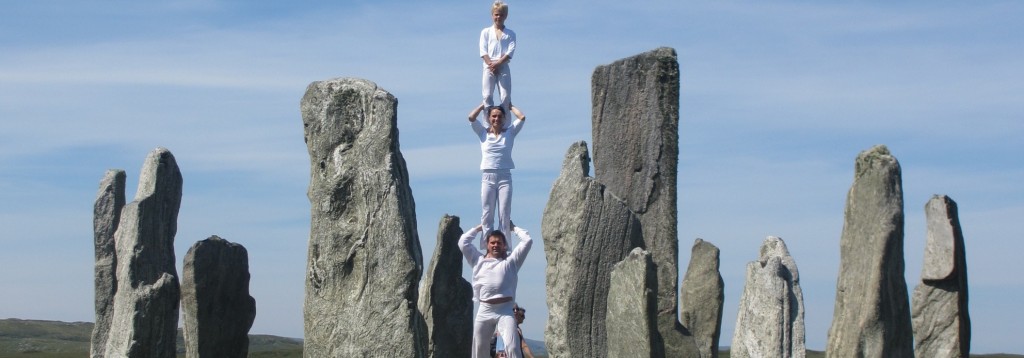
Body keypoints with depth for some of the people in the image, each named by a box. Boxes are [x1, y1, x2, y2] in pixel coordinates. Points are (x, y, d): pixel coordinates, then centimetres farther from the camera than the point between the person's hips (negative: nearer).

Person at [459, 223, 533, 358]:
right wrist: (478, 228, 26)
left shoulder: (511, 261, 13)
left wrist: (514, 228, 24)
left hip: (505, 310, -3)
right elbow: (463, 242, 17)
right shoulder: (478, 260, 19)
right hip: (484, 310, 3)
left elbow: (527, 241, 11)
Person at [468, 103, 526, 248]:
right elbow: (471, 117, -3)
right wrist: (483, 105, 10)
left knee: (505, 214, -3)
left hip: (505, 177, 0)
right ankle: (487, 246, -1)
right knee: (487, 214, -2)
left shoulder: (510, 132, 8)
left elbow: (522, 117, -2)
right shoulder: (483, 133, 8)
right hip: (487, 177, 0)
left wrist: (510, 107, 12)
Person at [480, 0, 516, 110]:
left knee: (505, 96, -8)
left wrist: (498, 63, -15)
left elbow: (510, 52, -2)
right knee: (487, 95, -9)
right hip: (489, 67, 0)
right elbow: (483, 51, 2)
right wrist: (491, 64, -13)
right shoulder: (486, 32, 11)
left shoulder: (510, 34, 10)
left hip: (503, 67, 0)